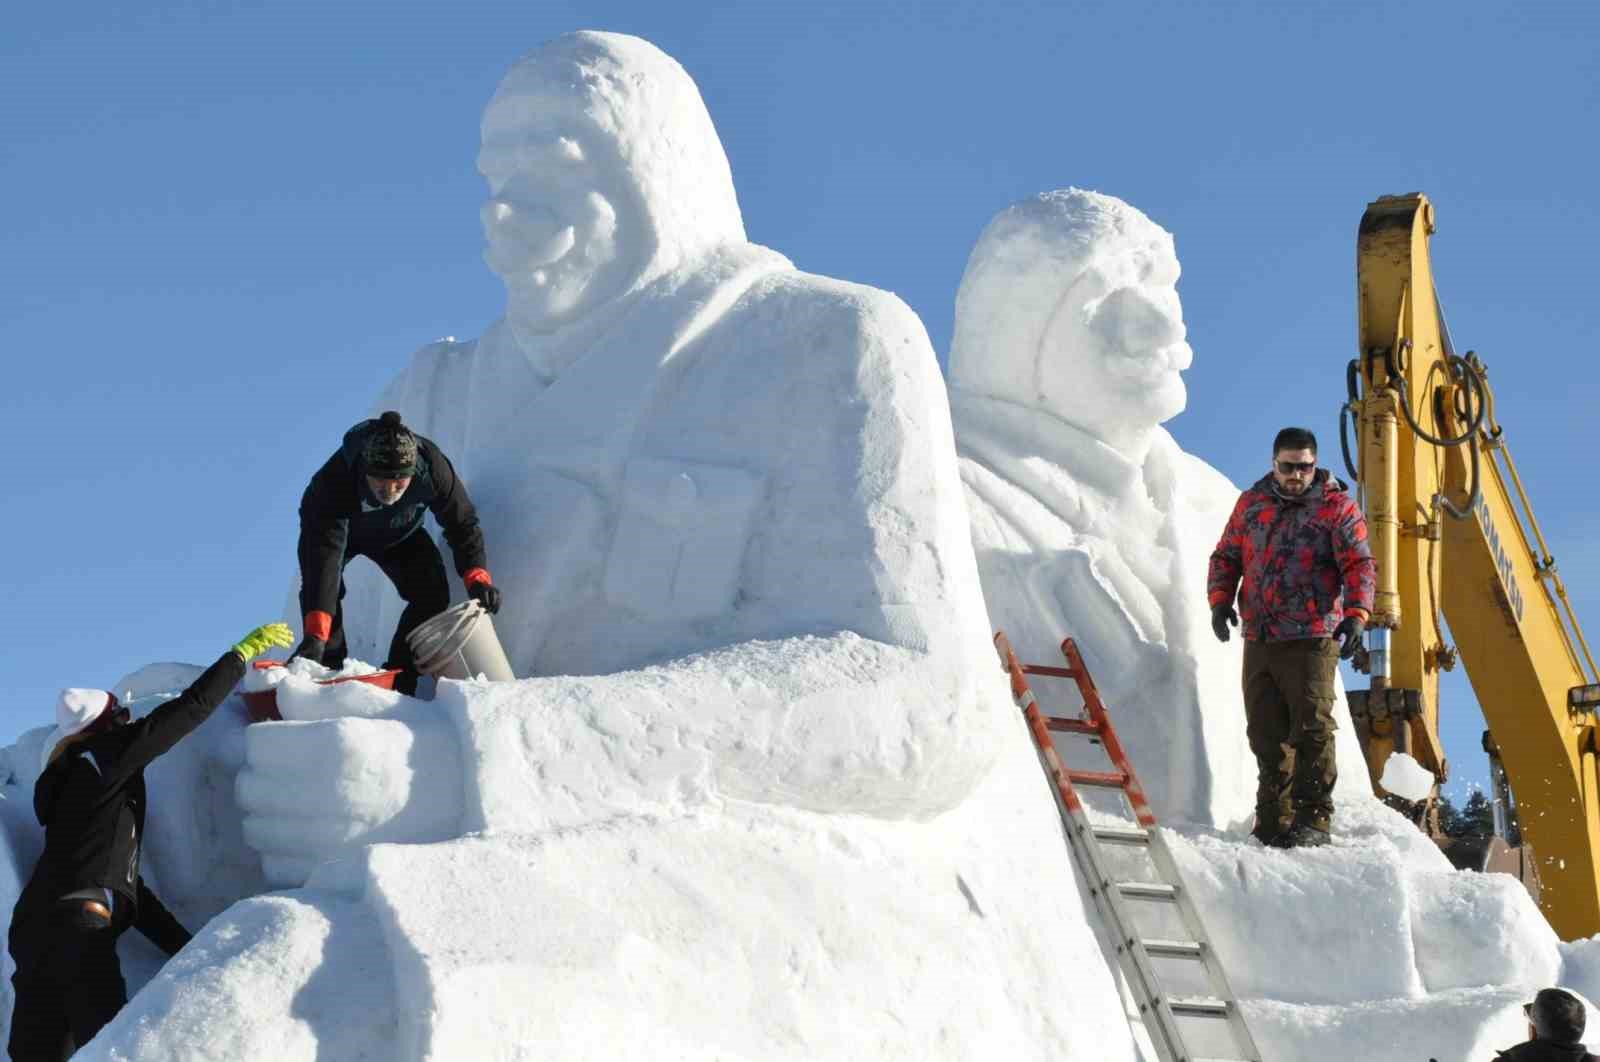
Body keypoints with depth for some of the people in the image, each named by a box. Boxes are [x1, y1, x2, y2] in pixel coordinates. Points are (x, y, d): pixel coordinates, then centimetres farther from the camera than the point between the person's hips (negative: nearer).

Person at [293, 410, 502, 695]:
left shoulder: (432, 467, -37)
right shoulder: (333, 480, -46)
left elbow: (462, 522, -19)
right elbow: (324, 553, -52)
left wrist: (476, 576, -33)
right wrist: (314, 635, -59)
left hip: (398, 533, 3)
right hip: (340, 529, -3)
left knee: (432, 595, -13)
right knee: (322, 588, -28)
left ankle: (396, 685, -5)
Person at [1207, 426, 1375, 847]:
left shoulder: (1337, 507, 2)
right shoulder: (1252, 503, 14)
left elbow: (1359, 566, -4)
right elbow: (1226, 556, 19)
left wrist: (1356, 615, -19)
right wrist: (1220, 599, 2)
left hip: (1312, 640, -4)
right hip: (1258, 639, 4)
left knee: (1312, 730, -9)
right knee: (1266, 733, 7)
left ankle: (1312, 819, -5)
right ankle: (1272, 818, 14)